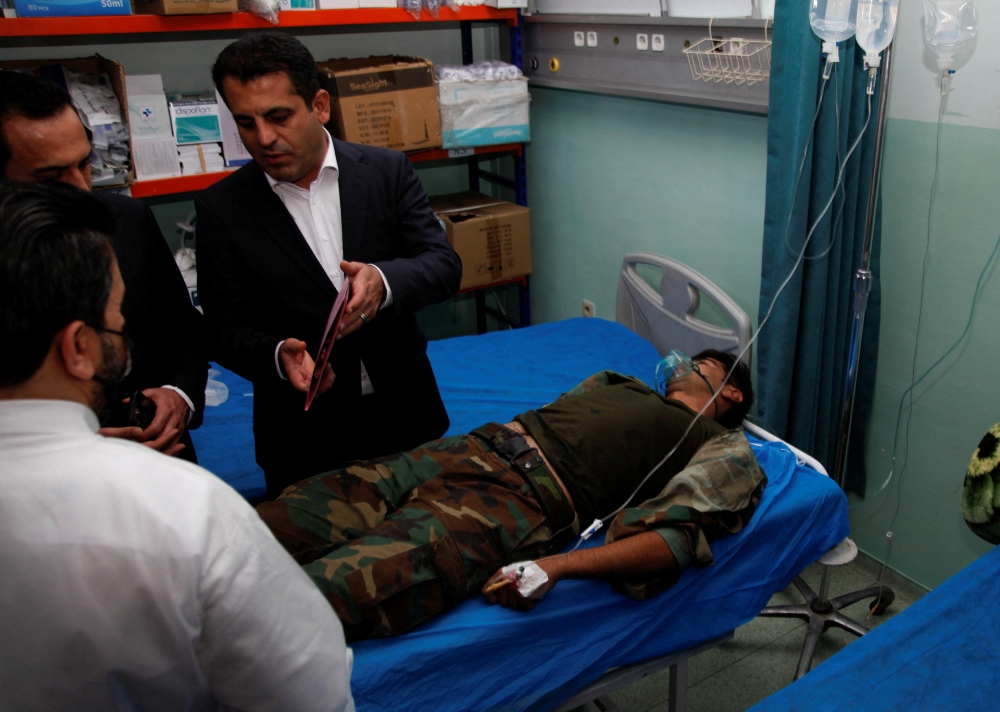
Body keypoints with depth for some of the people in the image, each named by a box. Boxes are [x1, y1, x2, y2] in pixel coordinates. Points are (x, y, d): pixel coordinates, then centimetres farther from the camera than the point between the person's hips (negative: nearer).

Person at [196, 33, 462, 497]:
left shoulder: (387, 171, -3)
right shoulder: (221, 208, -5)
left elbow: (444, 265, -8)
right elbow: (226, 329, -3)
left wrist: (383, 281, -30)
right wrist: (277, 355, -25)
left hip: (405, 418, 2)